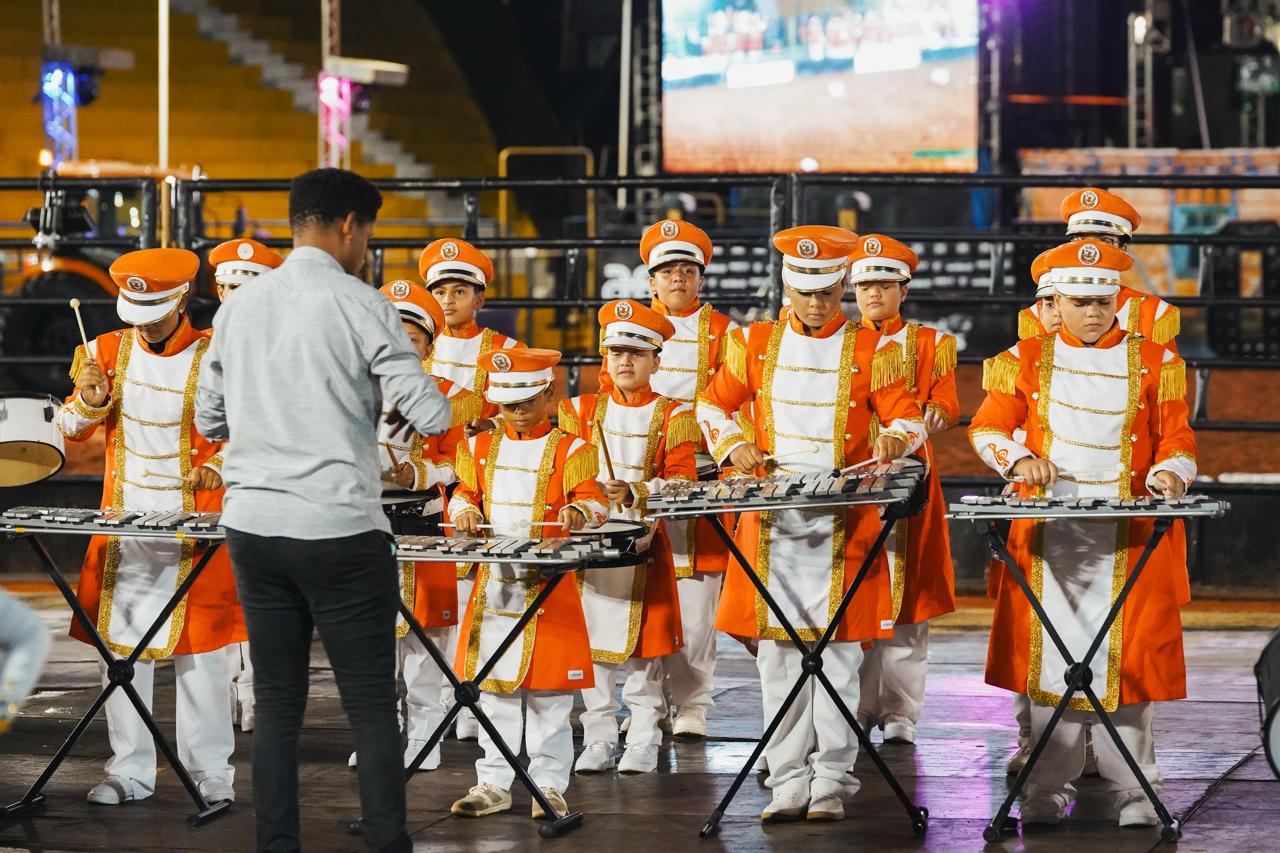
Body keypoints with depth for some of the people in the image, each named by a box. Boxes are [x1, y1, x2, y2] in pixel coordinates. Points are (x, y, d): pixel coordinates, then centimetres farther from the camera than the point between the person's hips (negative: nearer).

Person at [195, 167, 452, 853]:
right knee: (371, 706, 2)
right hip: (340, 531, -5)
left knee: (276, 702, 11)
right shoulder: (360, 306, -9)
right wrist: (454, 402, 9)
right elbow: (430, 417, -11)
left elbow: (209, 418, 16)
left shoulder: (239, 304, 7)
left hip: (253, 523, 5)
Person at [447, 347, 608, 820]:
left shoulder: (569, 450, -2)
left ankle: (549, 785, 7)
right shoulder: (481, 447, 11)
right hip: (493, 584, 4)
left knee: (548, 693, -1)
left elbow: (594, 497, -9)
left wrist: (581, 510, -32)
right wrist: (465, 509, -7)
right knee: (493, 685, 9)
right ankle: (493, 783, 16)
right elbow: (465, 491, 16)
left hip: (548, 586, -4)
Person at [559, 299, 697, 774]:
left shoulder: (672, 417, 0)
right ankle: (598, 740, 9)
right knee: (590, 643, 2)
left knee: (644, 646, -1)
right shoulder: (585, 411, 10)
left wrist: (635, 492, -20)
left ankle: (643, 742, 7)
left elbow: (683, 481, -7)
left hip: (644, 541, -3)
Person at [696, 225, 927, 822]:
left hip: (842, 521, -2)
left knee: (837, 652, -3)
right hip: (772, 522, 2)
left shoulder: (869, 351, 2)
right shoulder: (758, 345, 8)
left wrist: (895, 439, -23)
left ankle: (831, 784, 4)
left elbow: (908, 417, 1)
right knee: (777, 654, 3)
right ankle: (789, 784, 9)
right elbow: (714, 405, 15)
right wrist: (733, 445, -5)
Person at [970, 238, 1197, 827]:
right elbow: (987, 428, 11)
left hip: (1127, 539, -1)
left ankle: (1133, 791, 3)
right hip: (1048, 534, 1)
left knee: (1127, 659, -3)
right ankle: (1047, 790, 7)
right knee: (1050, 659, 1)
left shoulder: (1154, 363, 7)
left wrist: (1168, 473, -15)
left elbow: (1177, 441, 7)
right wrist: (1019, 460, -10)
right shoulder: (1027, 360, 8)